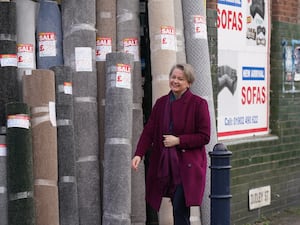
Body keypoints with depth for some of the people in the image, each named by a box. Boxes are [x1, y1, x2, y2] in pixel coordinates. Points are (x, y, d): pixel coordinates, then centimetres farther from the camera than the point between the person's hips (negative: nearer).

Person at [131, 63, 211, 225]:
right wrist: (139, 154, -10)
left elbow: (204, 137, -7)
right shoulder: (161, 103, 9)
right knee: (178, 211, 11)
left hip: (187, 166, -5)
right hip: (164, 166, 5)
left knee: (180, 211, -11)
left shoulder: (198, 104, -5)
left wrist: (178, 140, -15)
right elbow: (149, 131, 4)